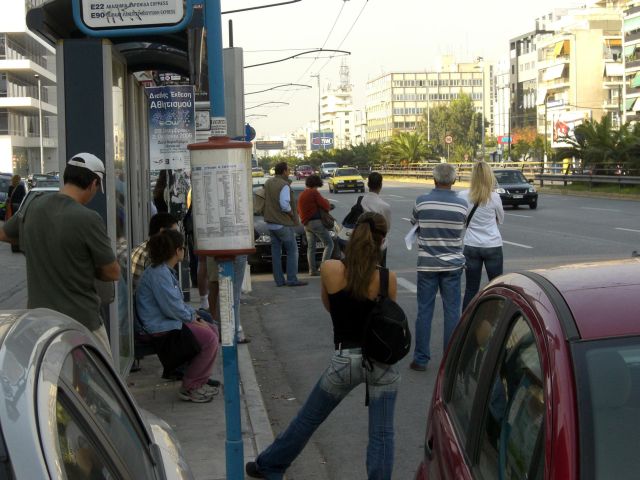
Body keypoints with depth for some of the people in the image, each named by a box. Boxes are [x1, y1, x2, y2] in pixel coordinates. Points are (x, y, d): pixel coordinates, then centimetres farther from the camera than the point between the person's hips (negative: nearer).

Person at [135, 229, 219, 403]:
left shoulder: (165, 271, 15)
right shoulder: (158, 274, -20)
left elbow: (178, 303, 22)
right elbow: (171, 307, -23)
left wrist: (194, 315, 7)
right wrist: (192, 318, -8)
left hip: (170, 323, 11)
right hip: (162, 331, -11)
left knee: (212, 330, 9)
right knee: (209, 338, -17)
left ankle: (199, 383, 15)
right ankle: (189, 388, -6)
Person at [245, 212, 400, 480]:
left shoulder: (330, 270, -8)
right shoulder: (387, 278, -11)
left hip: (345, 360, 1)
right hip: (382, 360, -1)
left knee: (308, 419, 19)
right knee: (381, 433, 7)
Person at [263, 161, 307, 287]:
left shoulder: (268, 183, 9)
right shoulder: (284, 185, -16)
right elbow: (285, 205, -23)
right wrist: (293, 215, -6)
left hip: (270, 222, 8)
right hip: (283, 223, -8)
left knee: (276, 251, 8)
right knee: (292, 250, 0)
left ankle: (279, 280, 8)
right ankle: (292, 279, -4)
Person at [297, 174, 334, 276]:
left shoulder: (301, 195, 18)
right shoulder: (314, 193, -8)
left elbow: (299, 209, 27)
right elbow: (326, 206, -12)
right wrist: (327, 202, 9)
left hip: (306, 223, 9)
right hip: (316, 222, -8)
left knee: (311, 247, 9)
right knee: (329, 244, -5)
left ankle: (312, 270, 4)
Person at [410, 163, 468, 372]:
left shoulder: (422, 202, -8)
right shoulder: (462, 204, -5)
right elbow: (461, 228, 8)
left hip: (427, 265, 0)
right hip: (453, 264, 1)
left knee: (424, 311, 6)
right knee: (452, 311, 7)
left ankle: (421, 359, 9)